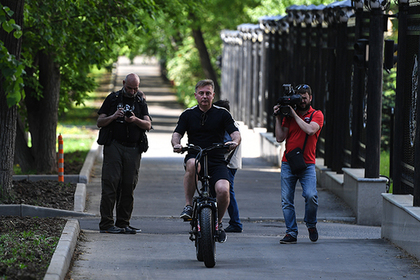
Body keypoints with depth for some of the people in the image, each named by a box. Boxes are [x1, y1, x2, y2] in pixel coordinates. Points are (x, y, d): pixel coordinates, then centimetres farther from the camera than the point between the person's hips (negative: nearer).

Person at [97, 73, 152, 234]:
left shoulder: (141, 102, 13)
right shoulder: (113, 99, 8)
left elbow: (148, 125, 1)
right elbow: (99, 123, 5)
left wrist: (135, 120, -19)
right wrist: (113, 117, -14)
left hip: (133, 149, 2)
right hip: (114, 146, -2)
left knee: (129, 187, 2)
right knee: (110, 184, -9)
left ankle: (123, 223, 7)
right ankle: (106, 224, -10)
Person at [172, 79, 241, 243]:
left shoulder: (222, 114, 7)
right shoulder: (188, 115, 10)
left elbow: (235, 133, -2)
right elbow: (177, 134, 2)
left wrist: (235, 141, -27)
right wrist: (176, 143, -22)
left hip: (217, 161, 0)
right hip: (194, 156, 0)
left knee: (222, 190, -25)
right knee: (192, 164, -39)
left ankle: (218, 222, 5)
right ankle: (188, 205, -27)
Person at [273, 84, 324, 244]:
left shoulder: (317, 115, 4)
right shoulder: (288, 115, 11)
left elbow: (310, 130, -16)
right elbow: (280, 138, 5)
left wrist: (294, 114, -10)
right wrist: (278, 118, -2)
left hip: (307, 164, -3)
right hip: (288, 163, 3)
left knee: (310, 195, -19)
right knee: (287, 200, -2)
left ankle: (311, 224, 6)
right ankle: (291, 233, 5)